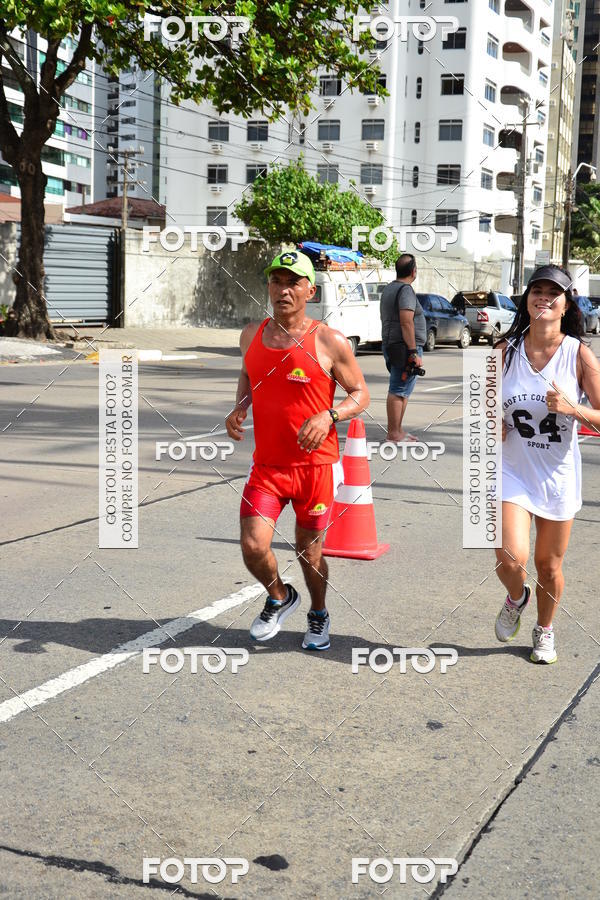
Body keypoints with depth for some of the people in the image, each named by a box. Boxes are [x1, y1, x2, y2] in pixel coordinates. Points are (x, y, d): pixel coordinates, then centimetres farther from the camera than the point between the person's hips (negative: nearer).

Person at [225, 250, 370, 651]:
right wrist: (239, 409, 5)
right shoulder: (252, 335, 5)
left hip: (316, 463, -3)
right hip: (267, 464, 3)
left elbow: (361, 394, -1)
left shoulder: (330, 342, -8)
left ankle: (319, 615, 38)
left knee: (310, 552, 9)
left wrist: (328, 415, -20)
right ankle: (280, 598, 23)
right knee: (253, 546, -10)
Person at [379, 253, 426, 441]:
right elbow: (406, 322, -21)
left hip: (391, 346, 10)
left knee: (401, 391, 15)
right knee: (398, 391, -8)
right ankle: (393, 433, -8)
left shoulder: (388, 289, 18)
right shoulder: (405, 290, -13)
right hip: (404, 348, -10)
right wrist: (414, 352, -21)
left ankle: (398, 431, 19)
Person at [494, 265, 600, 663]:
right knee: (511, 560, -15)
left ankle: (545, 630, 40)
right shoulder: (506, 350, -3)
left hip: (558, 474, 0)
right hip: (512, 470, 0)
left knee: (549, 565, 12)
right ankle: (516, 598, 22)